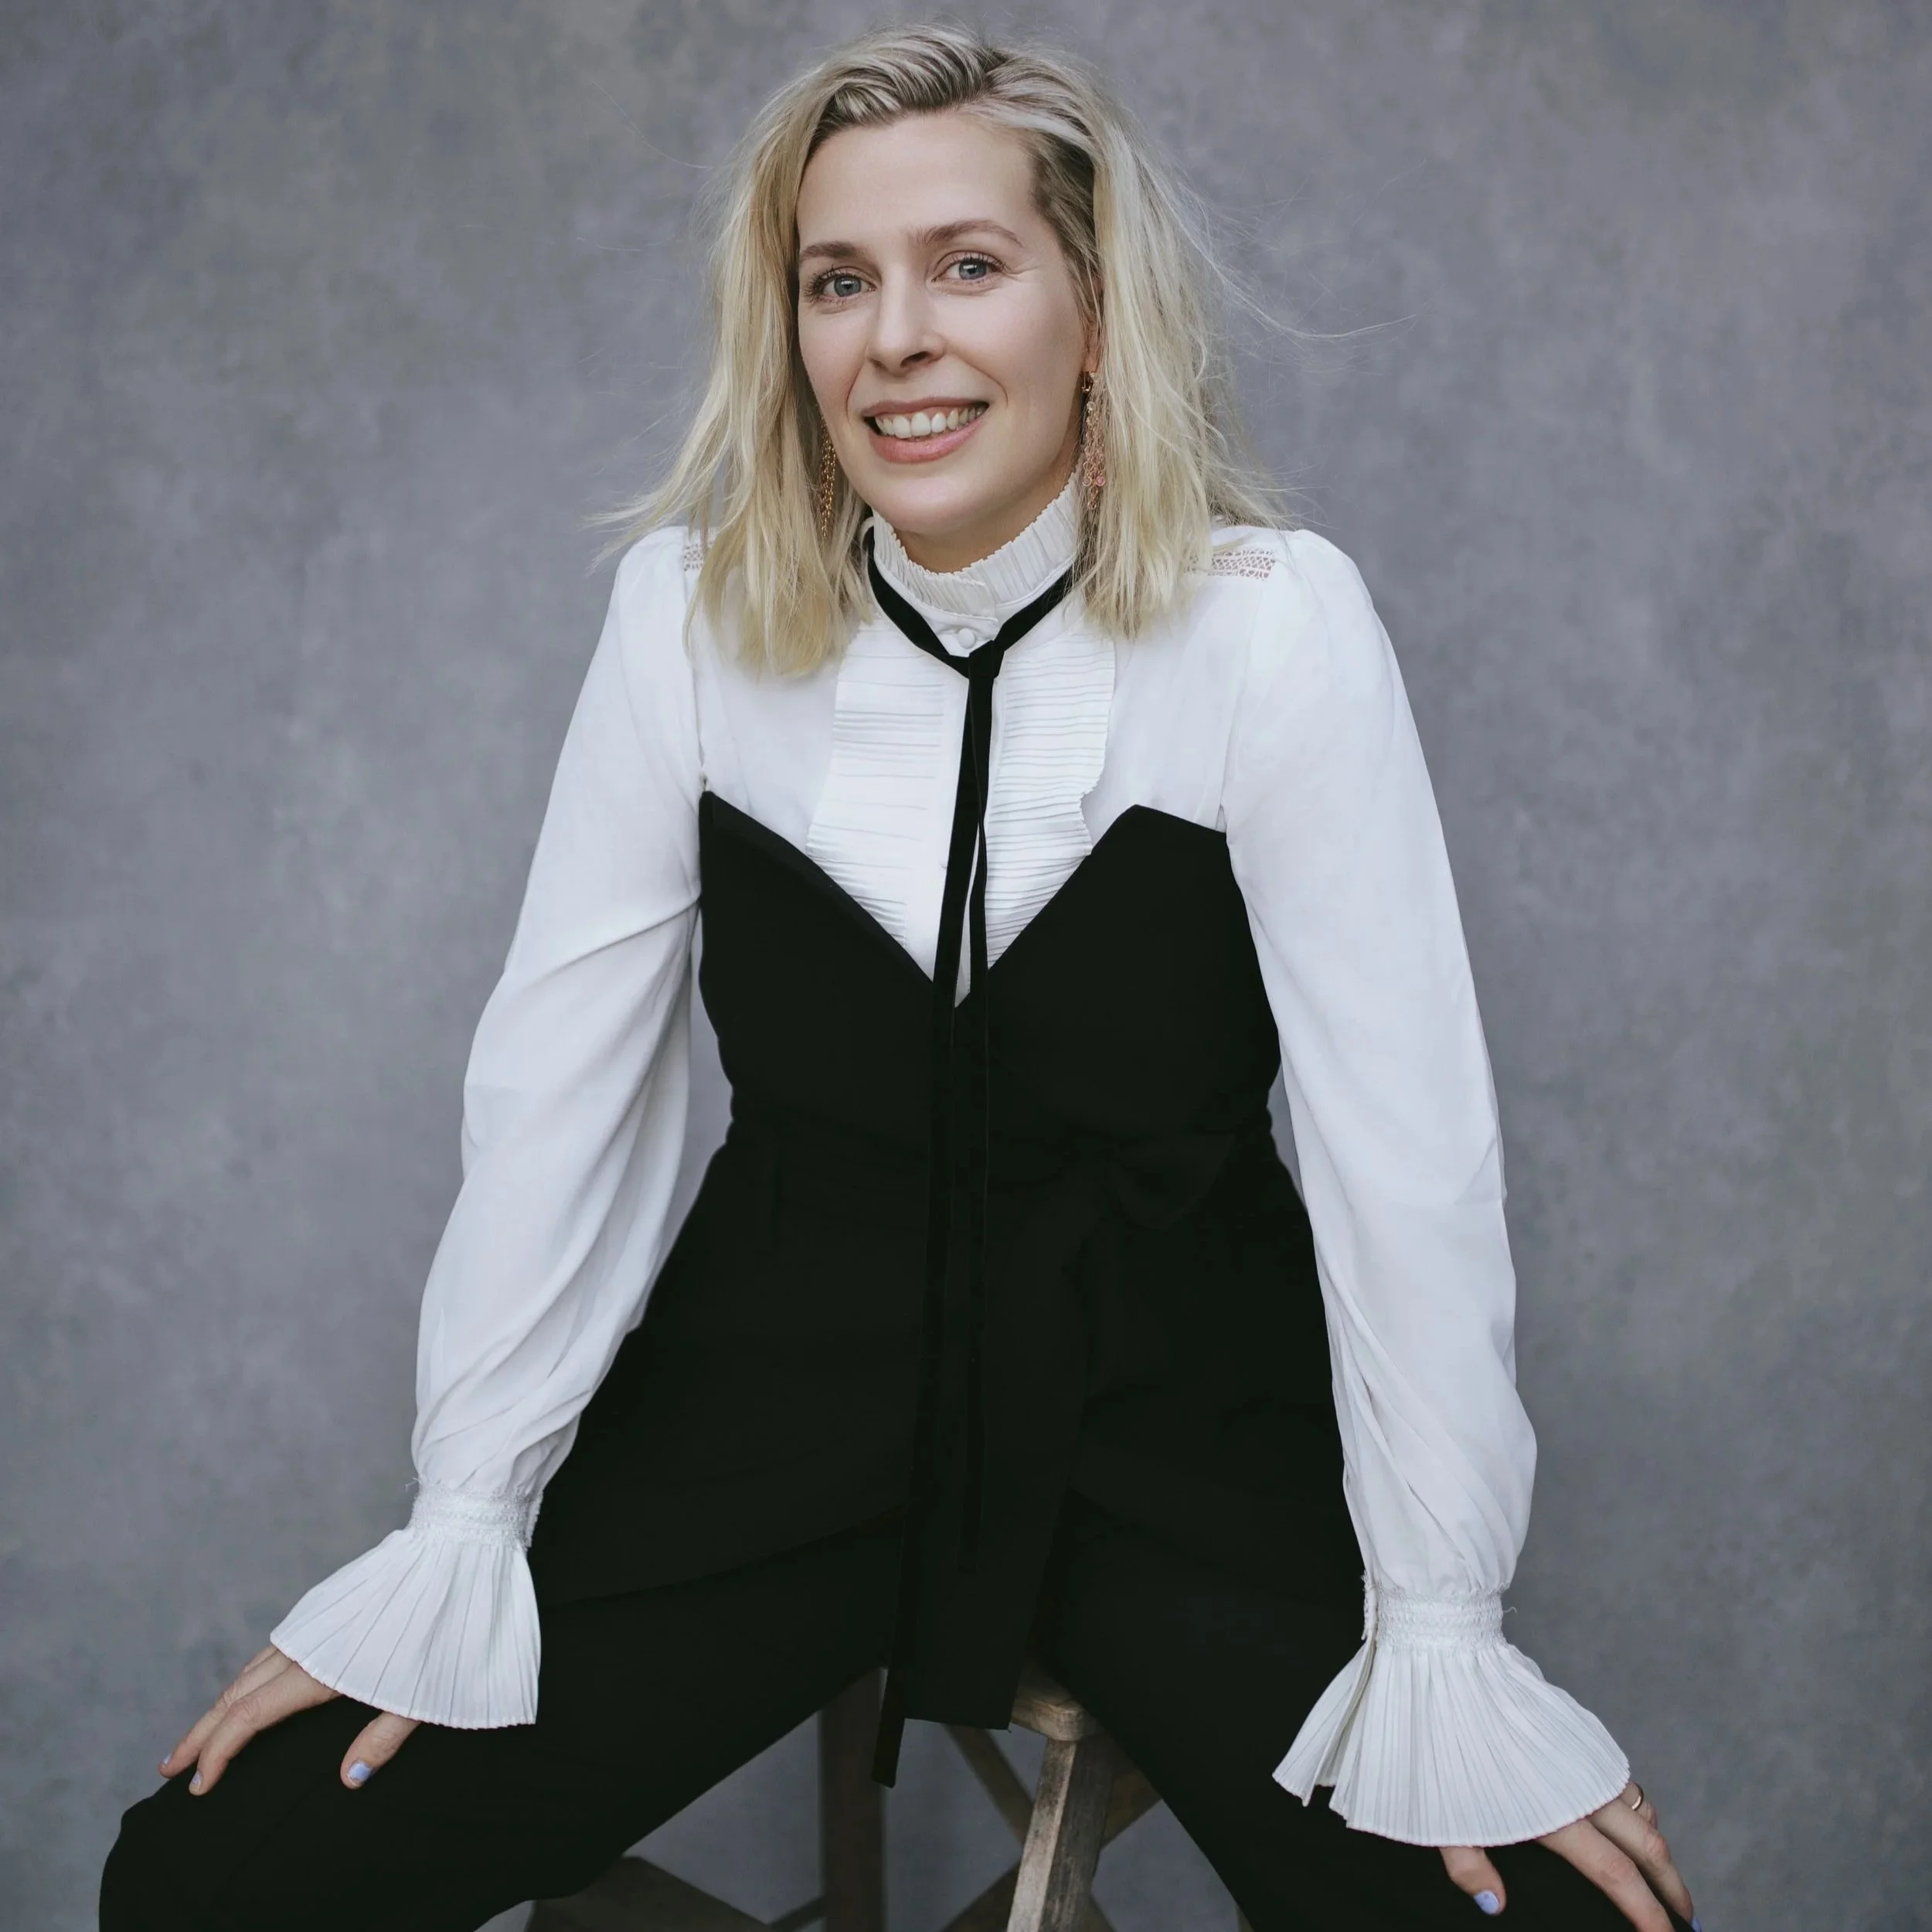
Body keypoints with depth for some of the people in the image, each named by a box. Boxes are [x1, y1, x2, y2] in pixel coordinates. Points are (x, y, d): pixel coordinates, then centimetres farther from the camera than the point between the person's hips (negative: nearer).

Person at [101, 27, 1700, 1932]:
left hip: (1176, 1428, -1)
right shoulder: (695, 604, -5)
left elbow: (1406, 1138, -14)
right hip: (773, 1404, 2)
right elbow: (551, 1079, -4)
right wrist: (460, 1530, -4)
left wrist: (1442, 1636, -15)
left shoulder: (1269, 620, -13)